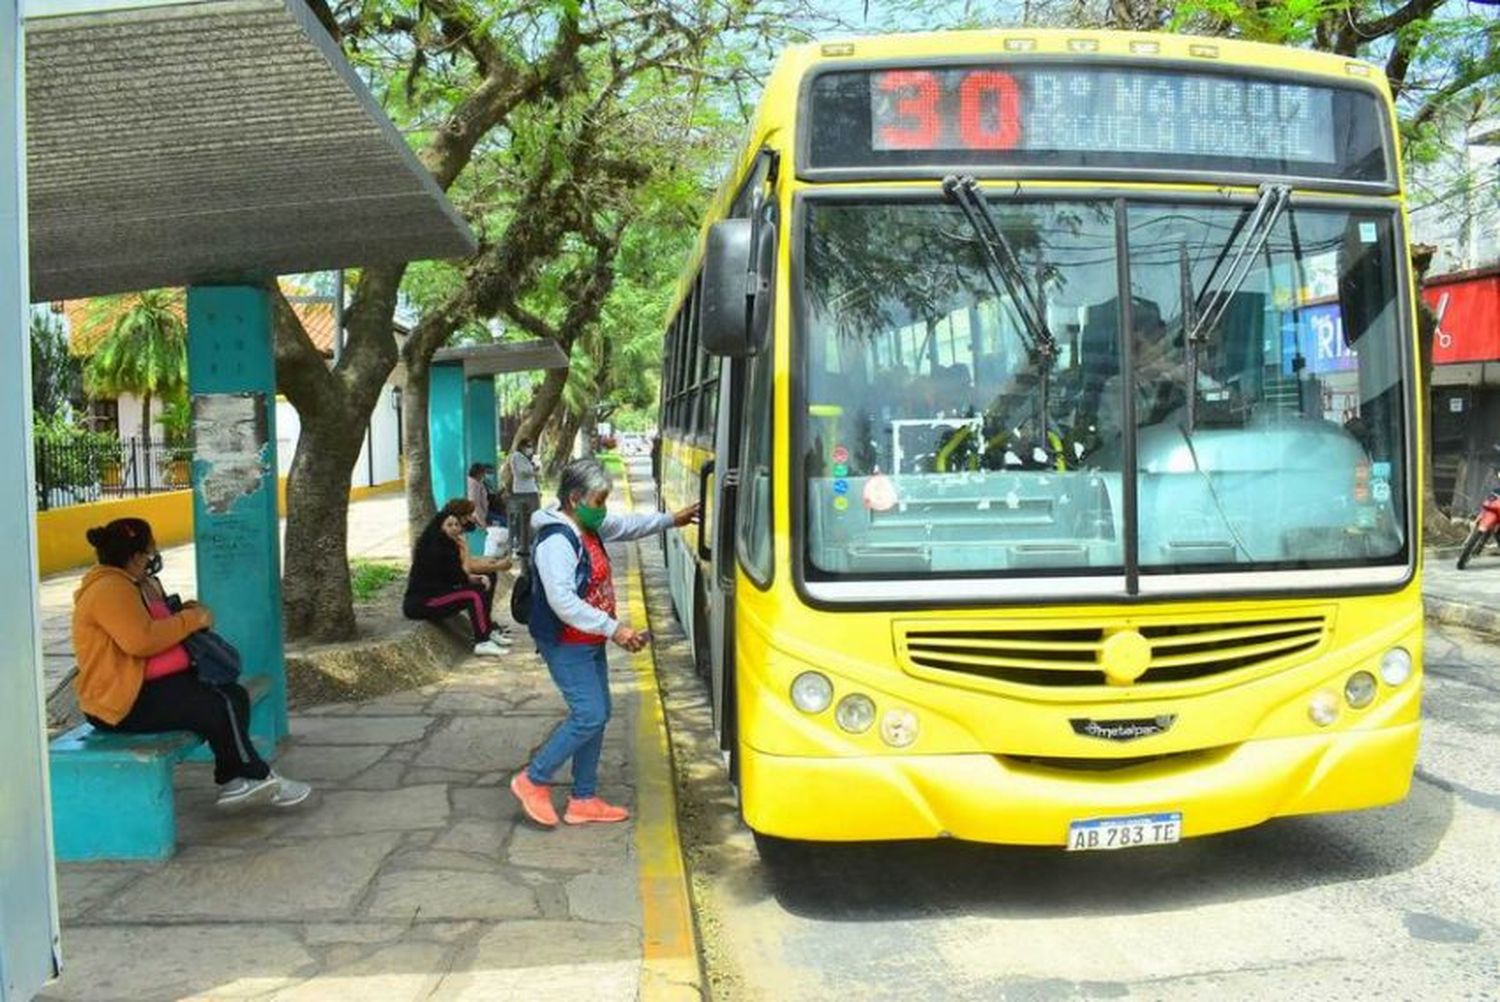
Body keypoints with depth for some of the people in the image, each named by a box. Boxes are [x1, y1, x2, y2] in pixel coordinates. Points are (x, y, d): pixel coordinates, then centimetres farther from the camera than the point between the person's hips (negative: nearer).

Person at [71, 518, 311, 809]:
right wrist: (191, 619, -17)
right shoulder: (109, 590, -17)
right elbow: (141, 640, -30)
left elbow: (154, 626, 30)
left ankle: (232, 782, -2)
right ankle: (259, 778, -4)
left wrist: (184, 613, 7)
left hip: (150, 684, 11)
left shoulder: (140, 584, 15)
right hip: (125, 701, -11)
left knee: (235, 696, -2)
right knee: (218, 706, -20)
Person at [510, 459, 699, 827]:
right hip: (566, 646, -10)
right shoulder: (556, 541, -23)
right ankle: (533, 780, 6)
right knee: (589, 716, -11)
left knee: (598, 715, 11)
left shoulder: (591, 527, 6)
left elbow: (628, 525, 26)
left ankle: (584, 800, 21)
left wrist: (671, 519, 25)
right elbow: (563, 602, -30)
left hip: (589, 643, 10)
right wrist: (614, 629, -30)